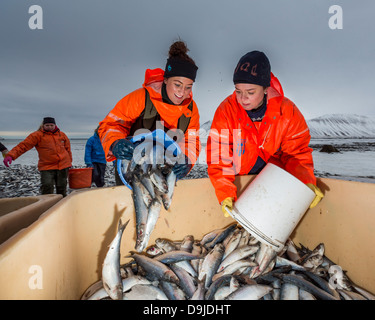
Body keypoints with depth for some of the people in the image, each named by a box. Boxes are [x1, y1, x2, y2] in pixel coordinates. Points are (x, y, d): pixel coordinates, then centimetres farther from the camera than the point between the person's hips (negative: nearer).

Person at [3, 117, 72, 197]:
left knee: (62, 189, 11)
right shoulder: (37, 135, -2)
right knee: (47, 188, -14)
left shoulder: (62, 135, 10)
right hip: (46, 167, -3)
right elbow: (23, 145, -12)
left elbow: (67, 148, 21)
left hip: (63, 166, 3)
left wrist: (69, 161, 23)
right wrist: (10, 155, -25)